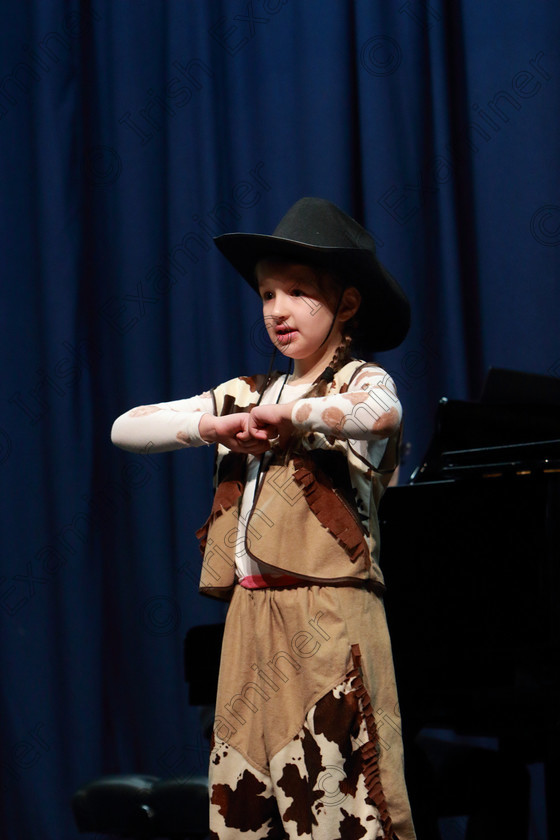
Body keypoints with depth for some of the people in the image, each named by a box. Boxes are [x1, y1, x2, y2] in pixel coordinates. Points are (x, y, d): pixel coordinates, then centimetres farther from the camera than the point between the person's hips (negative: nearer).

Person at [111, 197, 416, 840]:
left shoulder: (360, 380, 1)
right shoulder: (245, 396, 17)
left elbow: (380, 413, -25)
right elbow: (125, 428, 14)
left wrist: (285, 415, -14)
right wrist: (215, 426, 0)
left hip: (328, 620, -6)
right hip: (251, 620, 6)